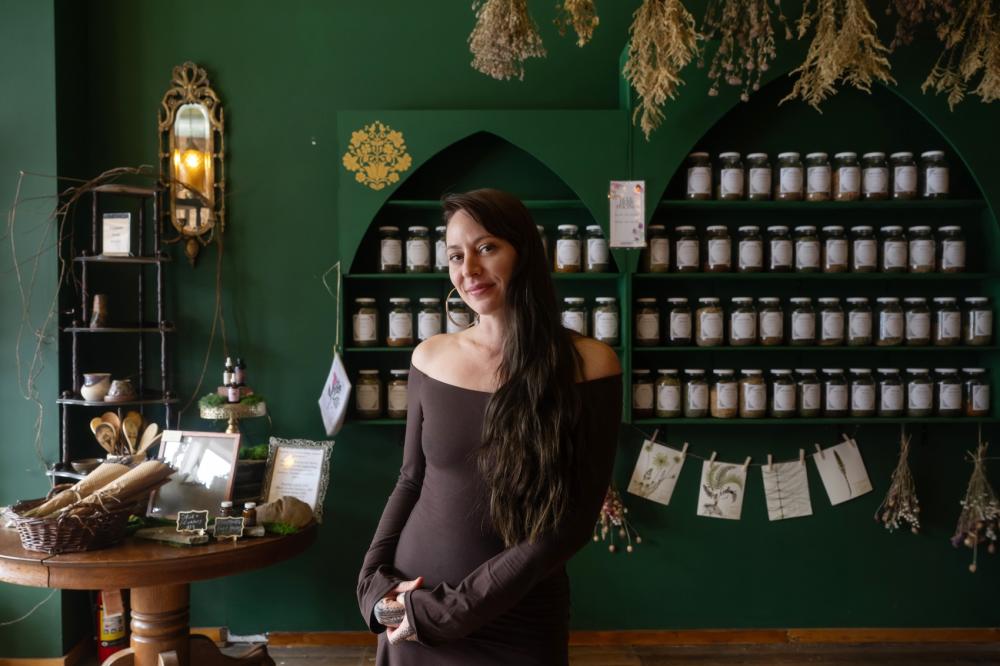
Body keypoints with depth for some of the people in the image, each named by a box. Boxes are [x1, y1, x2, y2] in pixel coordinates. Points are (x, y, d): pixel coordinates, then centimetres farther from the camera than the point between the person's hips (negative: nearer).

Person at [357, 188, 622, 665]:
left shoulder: (588, 366, -12)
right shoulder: (430, 357, -1)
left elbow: (571, 523, -13)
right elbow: (411, 480, 9)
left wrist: (448, 609, -15)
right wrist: (374, 580, -6)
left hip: (518, 623, -3)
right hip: (411, 612, 3)